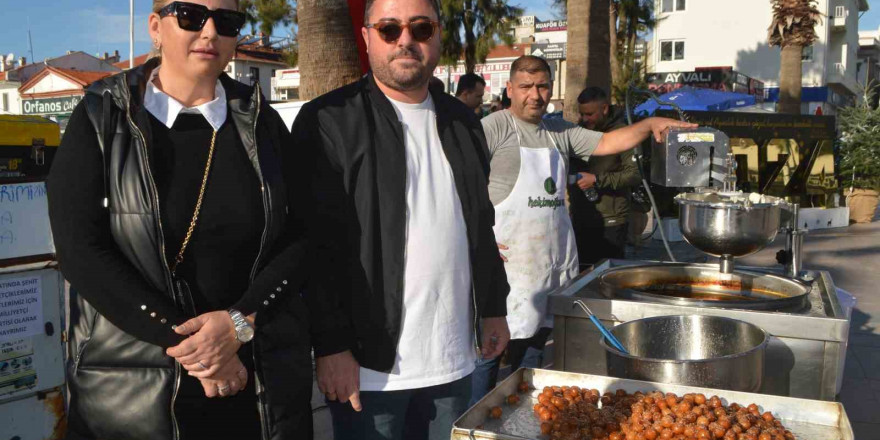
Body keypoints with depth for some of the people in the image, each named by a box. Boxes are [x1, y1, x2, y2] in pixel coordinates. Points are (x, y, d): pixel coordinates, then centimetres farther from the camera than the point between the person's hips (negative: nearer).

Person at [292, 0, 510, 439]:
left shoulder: (461, 121, 10)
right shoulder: (329, 122, -8)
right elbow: (314, 245, -11)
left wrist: (493, 308, 14)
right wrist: (330, 347, -13)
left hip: (454, 359, 5)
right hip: (370, 364, -5)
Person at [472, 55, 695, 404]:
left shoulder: (560, 131, 15)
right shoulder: (493, 127, -7)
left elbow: (605, 144, 13)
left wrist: (649, 125, -2)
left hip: (553, 258, 7)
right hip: (506, 259, -7)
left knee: (531, 349, 16)